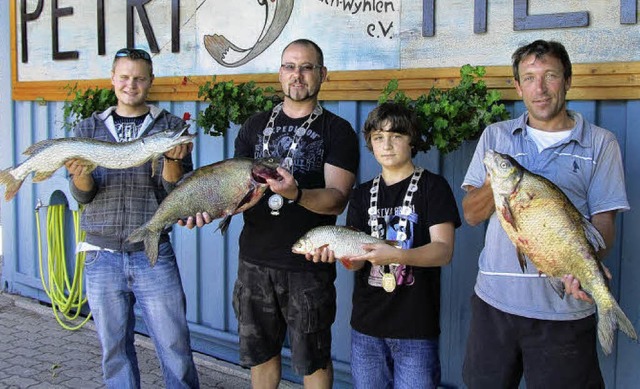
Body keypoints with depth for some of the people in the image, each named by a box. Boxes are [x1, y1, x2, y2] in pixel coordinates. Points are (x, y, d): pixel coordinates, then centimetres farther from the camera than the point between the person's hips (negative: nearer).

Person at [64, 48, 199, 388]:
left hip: (153, 255, -2)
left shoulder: (170, 126, 3)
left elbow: (176, 192, -5)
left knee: (175, 347, 1)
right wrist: (80, 175, -21)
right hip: (102, 256, 2)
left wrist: (172, 159, -24)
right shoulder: (89, 128, 9)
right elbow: (83, 196, 1)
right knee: (114, 349, 13)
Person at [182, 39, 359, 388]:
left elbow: (337, 199, -13)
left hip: (308, 266, -4)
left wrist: (295, 193, -33)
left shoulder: (337, 131, -3)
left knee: (312, 359, 8)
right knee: (260, 352, 17)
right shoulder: (256, 126, 10)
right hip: (255, 260, 4)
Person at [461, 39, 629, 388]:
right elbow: (471, 214, 6)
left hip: (565, 308, -2)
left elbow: (604, 222, -2)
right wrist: (494, 186, -17)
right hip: (494, 300, 3)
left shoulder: (600, 143, 3)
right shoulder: (495, 136, 9)